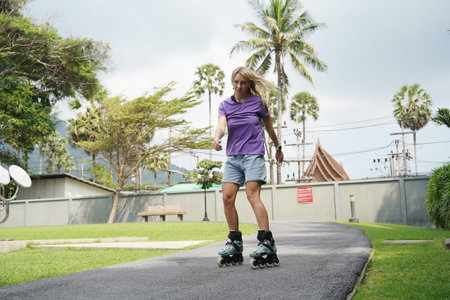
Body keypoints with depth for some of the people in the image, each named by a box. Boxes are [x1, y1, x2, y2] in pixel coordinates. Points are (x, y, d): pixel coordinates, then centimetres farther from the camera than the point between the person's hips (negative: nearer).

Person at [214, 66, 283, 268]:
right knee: (227, 197, -5)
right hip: (233, 157, 4)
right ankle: (235, 242, 7)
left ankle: (267, 241, -20)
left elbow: (269, 126, 16)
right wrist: (217, 137, -31)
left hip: (253, 155, -4)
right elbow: (221, 124, -9)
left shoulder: (258, 102, 3)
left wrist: (278, 148, 24)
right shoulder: (225, 105, 10)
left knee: (252, 195, -19)